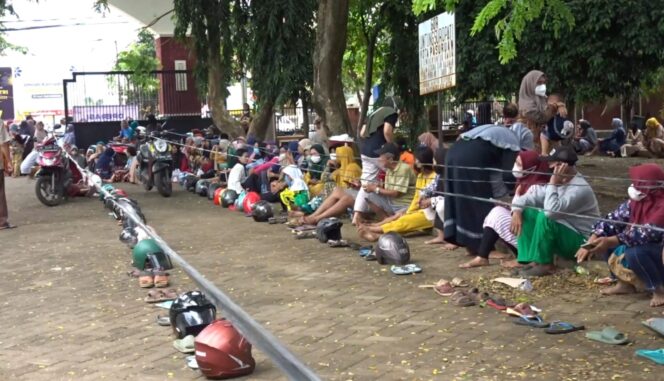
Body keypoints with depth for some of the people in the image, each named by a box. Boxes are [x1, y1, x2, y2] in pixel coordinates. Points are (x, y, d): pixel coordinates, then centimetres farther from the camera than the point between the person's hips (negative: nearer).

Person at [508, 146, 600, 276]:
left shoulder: (580, 189, -24)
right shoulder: (558, 182, 3)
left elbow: (551, 211, -35)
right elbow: (528, 196, 4)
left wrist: (553, 183, -28)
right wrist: (517, 211, -17)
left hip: (580, 243, -9)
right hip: (562, 237, 9)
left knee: (545, 217, -31)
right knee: (526, 212, -4)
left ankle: (545, 264, -17)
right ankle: (531, 260, -11)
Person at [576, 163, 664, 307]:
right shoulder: (636, 201, -3)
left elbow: (647, 233, -37)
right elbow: (613, 219, -4)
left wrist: (611, 241, -39)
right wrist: (591, 243, -17)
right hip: (643, 247, 8)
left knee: (634, 253, -36)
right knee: (606, 240, -2)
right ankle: (625, 283, 7)